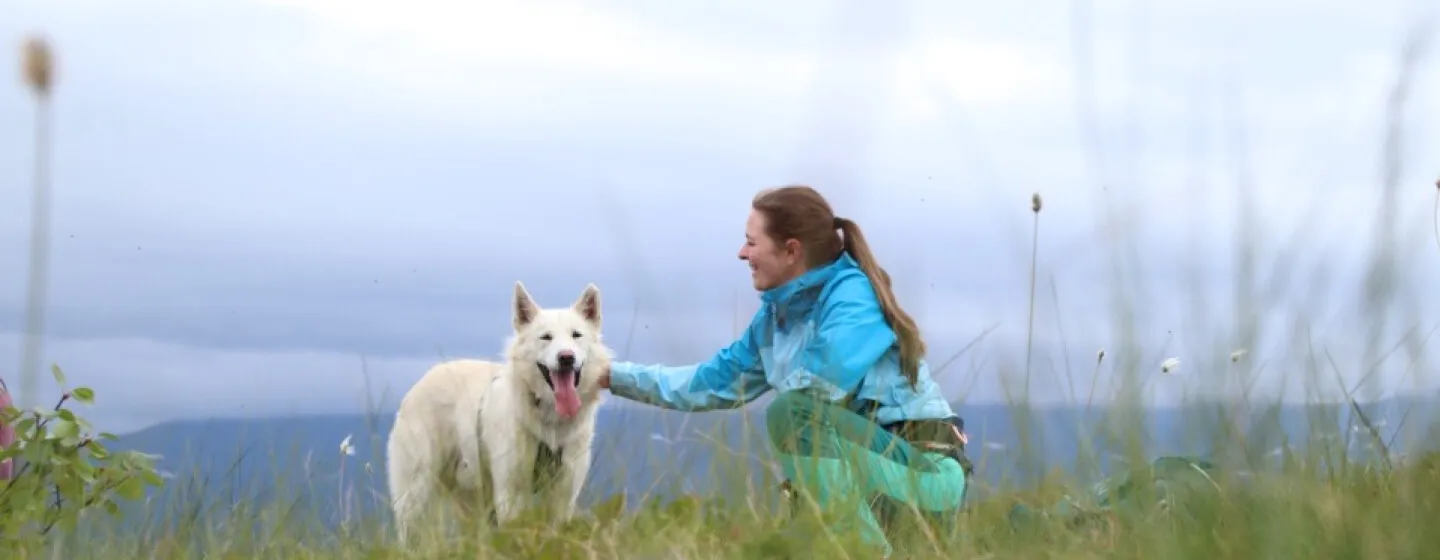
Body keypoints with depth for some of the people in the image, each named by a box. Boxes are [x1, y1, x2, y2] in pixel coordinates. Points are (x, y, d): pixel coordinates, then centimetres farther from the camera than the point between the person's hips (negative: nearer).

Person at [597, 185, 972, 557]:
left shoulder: (853, 293, -14)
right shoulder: (775, 315, 10)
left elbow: (827, 379, -31)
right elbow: (716, 381, 21)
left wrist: (786, 382, -9)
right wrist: (615, 376, 21)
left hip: (927, 471, -8)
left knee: (792, 411, -27)